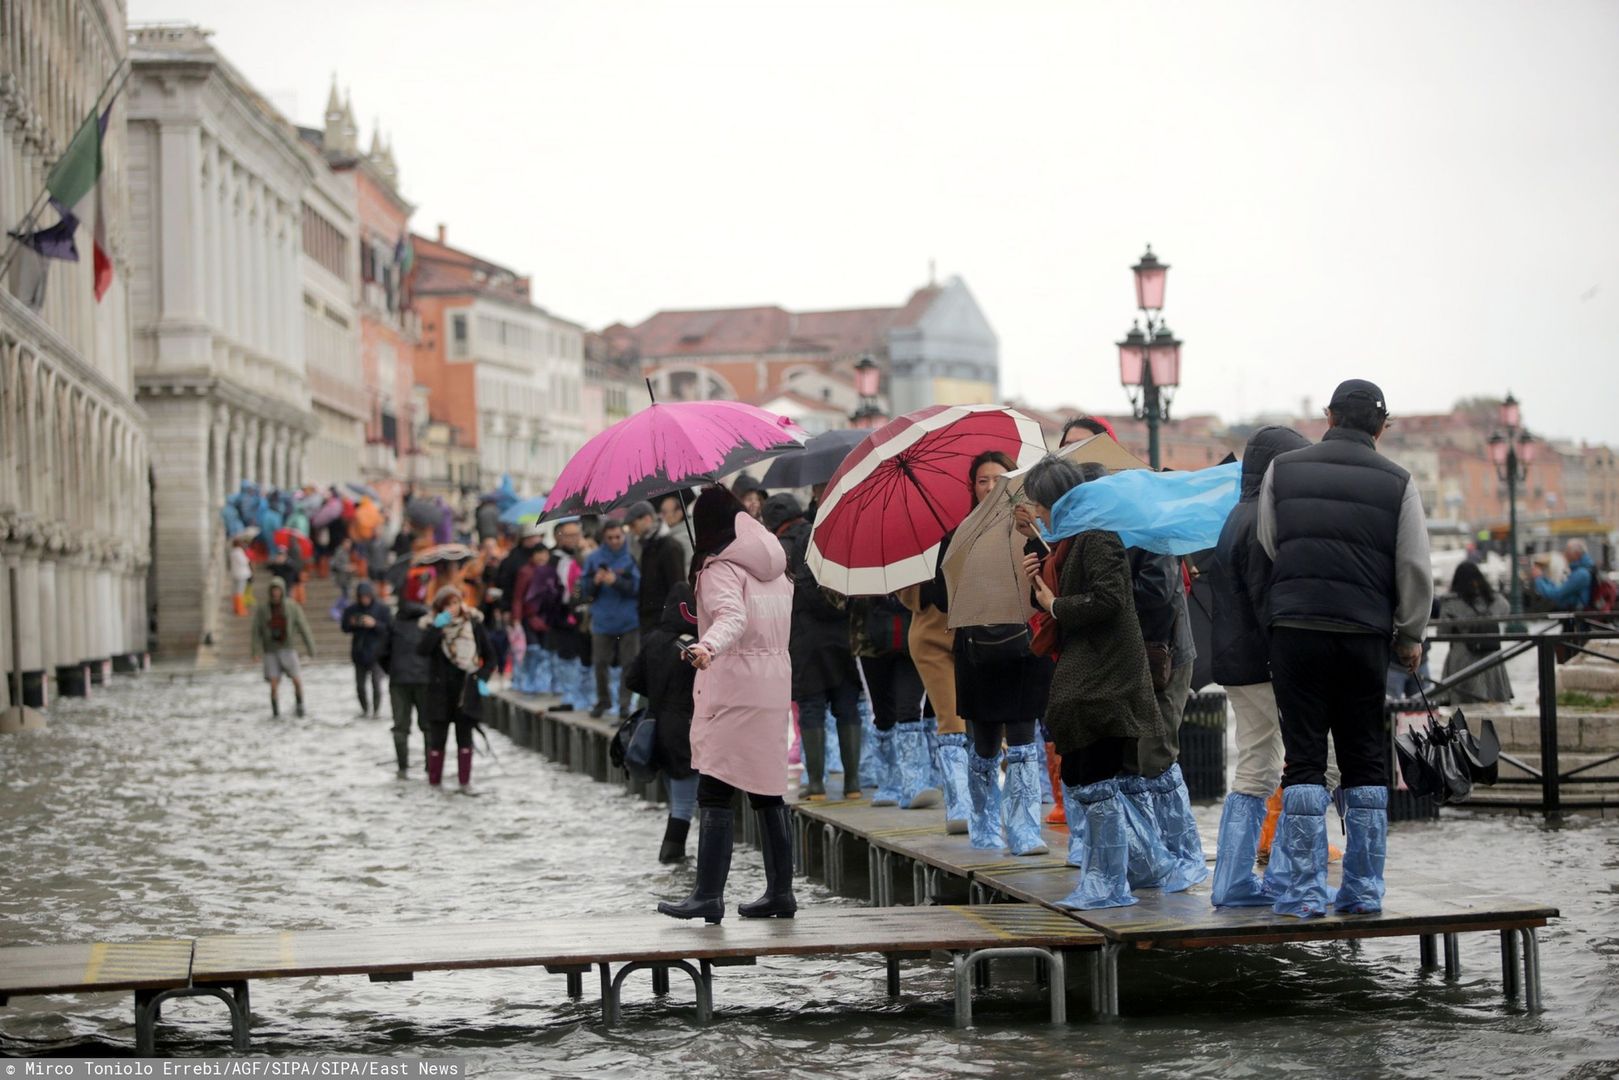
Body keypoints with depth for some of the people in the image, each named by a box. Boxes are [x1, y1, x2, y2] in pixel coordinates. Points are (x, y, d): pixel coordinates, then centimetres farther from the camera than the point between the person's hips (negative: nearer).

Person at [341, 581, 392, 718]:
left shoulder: (382, 609, -4)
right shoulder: (351, 610, 3)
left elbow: (389, 628, -7)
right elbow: (345, 628, 10)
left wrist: (375, 624, -22)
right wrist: (351, 624, -12)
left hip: (376, 653, -3)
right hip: (359, 653, 3)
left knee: (376, 684, -9)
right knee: (360, 686, 6)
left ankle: (376, 710, 6)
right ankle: (365, 709, 25)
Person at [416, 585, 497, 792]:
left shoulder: (474, 625, 1)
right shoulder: (433, 626, -3)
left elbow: (490, 655, 9)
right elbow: (421, 650, -21)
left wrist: (483, 678, -4)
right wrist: (437, 627, -26)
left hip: (466, 690, 1)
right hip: (440, 690, -1)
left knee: (465, 737, 3)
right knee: (437, 738, 4)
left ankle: (464, 781, 9)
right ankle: (434, 782, 11)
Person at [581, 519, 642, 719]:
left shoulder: (632, 556, -2)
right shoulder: (595, 558, 6)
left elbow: (637, 586, -8)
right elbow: (584, 589, 6)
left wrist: (616, 580, -22)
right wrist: (595, 581, -14)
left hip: (628, 619, -2)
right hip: (602, 619, 2)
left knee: (629, 663, -2)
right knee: (600, 663, 6)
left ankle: (625, 703, 5)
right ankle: (603, 701, 23)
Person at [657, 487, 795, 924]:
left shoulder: (720, 567, -8)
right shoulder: (775, 568, 15)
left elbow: (733, 616, -26)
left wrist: (709, 646, -44)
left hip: (732, 691, -8)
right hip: (775, 687, 8)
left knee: (715, 796, -9)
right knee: (768, 793, 12)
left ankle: (708, 895, -14)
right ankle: (780, 892, 14)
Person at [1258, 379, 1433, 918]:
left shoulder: (1282, 470, 5)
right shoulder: (1397, 482, 2)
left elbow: (1267, 547, 9)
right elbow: (1416, 569, 1)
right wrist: (1410, 636, 12)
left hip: (1295, 629, 0)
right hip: (1366, 635, 0)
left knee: (1304, 759, 3)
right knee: (1366, 764, 10)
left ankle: (1304, 891, -1)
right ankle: (1363, 889, 11)